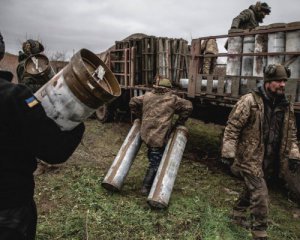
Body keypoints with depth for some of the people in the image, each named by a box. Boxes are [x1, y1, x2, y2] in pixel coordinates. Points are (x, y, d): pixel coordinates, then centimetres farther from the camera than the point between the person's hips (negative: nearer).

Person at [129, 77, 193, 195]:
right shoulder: (172, 99, -1)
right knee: (155, 162, 4)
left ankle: (153, 181, 33)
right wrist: (179, 122, 6)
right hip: (159, 136, -5)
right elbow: (188, 106, 0)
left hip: (146, 134, 5)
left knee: (152, 158, 22)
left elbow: (133, 102, 17)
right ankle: (146, 187, 8)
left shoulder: (147, 96, 10)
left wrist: (140, 116, 23)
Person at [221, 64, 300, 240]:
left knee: (252, 190, 21)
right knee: (260, 195, -6)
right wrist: (228, 152, -20)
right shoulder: (250, 101, -16)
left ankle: (238, 213, 44)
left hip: (271, 162, 7)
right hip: (250, 159, -7)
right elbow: (232, 127, -16)